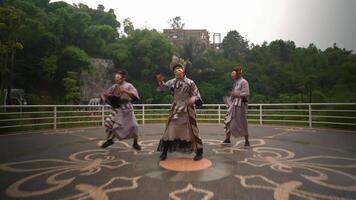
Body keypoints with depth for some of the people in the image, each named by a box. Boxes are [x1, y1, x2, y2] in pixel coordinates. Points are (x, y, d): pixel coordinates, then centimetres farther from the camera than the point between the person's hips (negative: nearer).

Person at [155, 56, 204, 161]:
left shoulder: (190, 83, -8)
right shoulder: (173, 82, 3)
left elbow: (197, 96, -7)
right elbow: (162, 88, 9)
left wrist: (194, 99, -30)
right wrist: (160, 81, -11)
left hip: (187, 110, -4)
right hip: (176, 109, 4)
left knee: (192, 130, 0)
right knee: (170, 129, 5)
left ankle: (199, 152, 15)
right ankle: (164, 152, 18)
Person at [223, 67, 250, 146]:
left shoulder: (244, 82, -9)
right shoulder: (236, 82, 14)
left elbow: (246, 94, -16)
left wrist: (236, 94, -17)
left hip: (240, 105, -8)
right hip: (233, 105, 8)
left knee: (242, 123, 1)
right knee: (228, 121, 6)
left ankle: (247, 141, 18)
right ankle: (227, 139, 17)